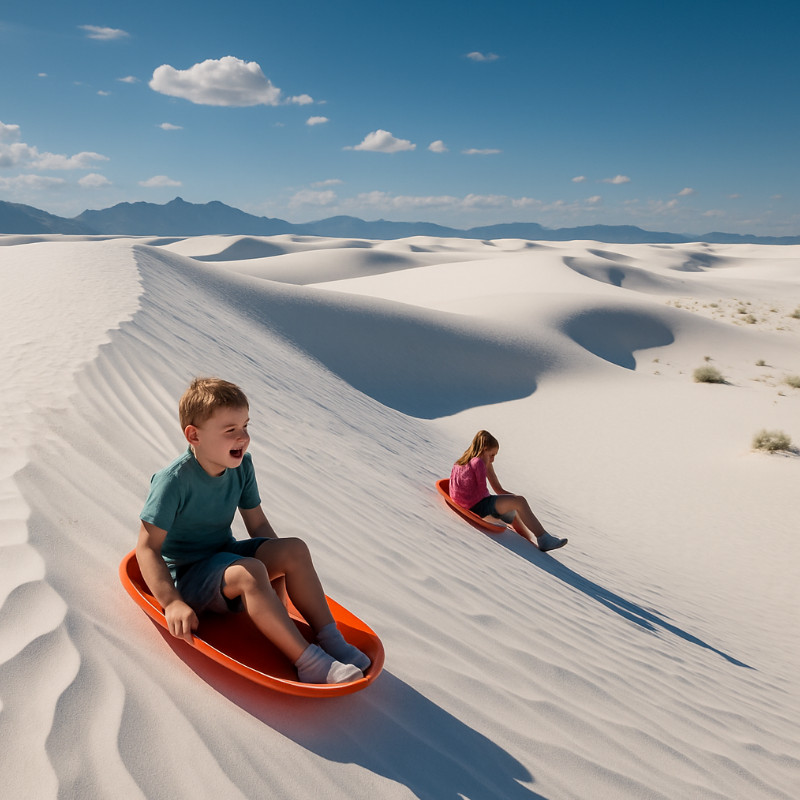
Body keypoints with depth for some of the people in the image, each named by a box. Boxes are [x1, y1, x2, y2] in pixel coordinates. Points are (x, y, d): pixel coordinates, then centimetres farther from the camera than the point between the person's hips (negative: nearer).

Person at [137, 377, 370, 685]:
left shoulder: (242, 466, -4)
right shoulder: (173, 481, -22)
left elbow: (258, 524, 5)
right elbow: (148, 546, -22)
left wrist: (278, 563, -2)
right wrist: (172, 602, -30)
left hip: (224, 556, 7)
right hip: (184, 575, -6)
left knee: (295, 548, -16)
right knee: (250, 572, -34)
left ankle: (330, 640, -14)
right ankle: (309, 663, -32)